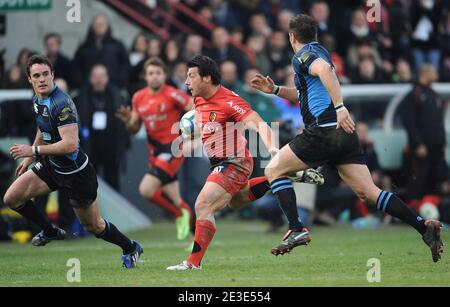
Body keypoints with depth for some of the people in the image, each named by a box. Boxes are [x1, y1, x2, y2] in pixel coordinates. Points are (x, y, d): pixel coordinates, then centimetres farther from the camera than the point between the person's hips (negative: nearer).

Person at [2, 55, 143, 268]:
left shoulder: (61, 103, -28)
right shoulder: (38, 100, 1)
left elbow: (70, 144, -34)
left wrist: (33, 150, -29)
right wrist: (28, 159, 26)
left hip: (76, 173, -8)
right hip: (51, 166, 8)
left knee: (93, 225, 7)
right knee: (11, 198, 0)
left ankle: (131, 248, 32)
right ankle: (50, 232, 21)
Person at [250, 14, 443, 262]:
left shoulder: (302, 55, -2)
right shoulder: (319, 52, 27)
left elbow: (324, 69, -26)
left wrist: (339, 107, -34)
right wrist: (274, 89, 33)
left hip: (324, 129, -8)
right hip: (345, 135, 8)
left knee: (274, 170, 6)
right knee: (369, 193, 2)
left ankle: (296, 230, -6)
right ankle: (424, 227, -11)